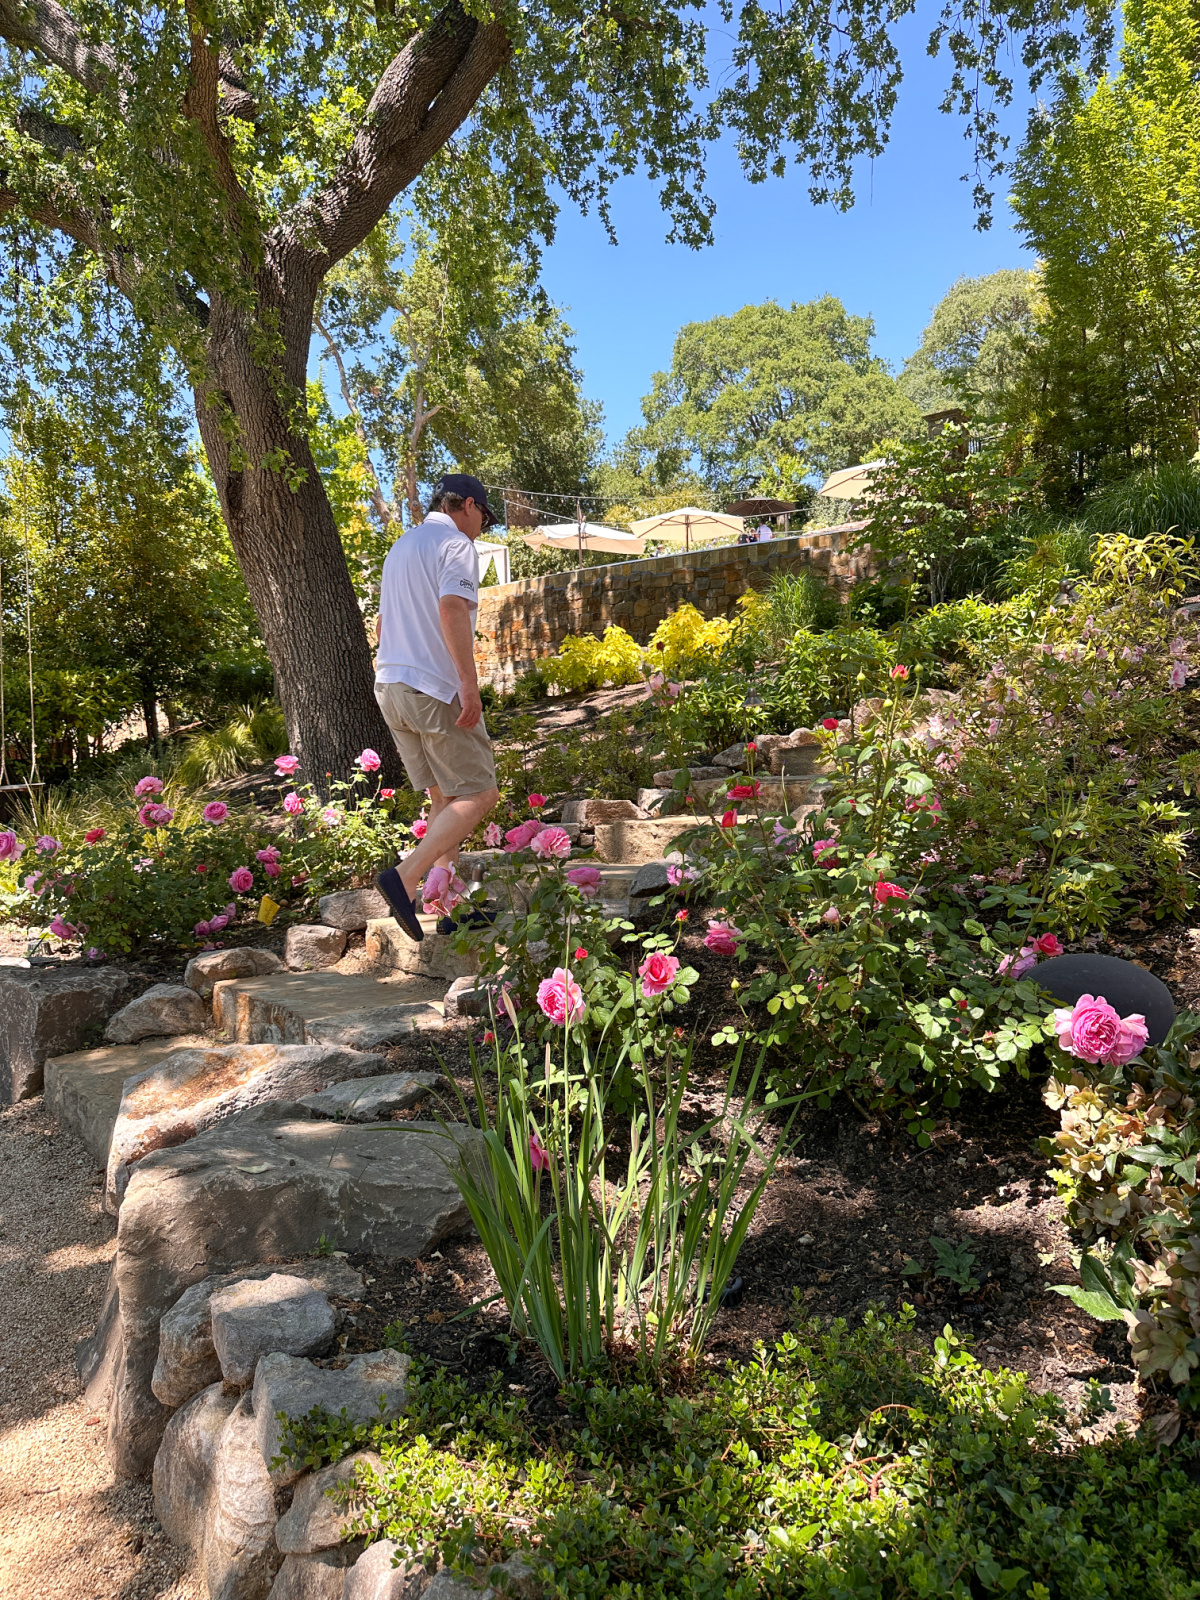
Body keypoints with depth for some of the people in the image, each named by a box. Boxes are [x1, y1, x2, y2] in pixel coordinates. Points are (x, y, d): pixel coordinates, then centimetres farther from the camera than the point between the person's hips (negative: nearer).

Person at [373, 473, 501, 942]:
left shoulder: (401, 546, 23)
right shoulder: (455, 544, -5)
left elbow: (383, 623, 28)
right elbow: (451, 608, -21)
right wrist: (470, 684, -24)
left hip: (391, 686, 9)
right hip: (435, 688, -9)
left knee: (444, 798, 12)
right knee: (478, 794, -4)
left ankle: (449, 906, 12)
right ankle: (404, 878, -16)